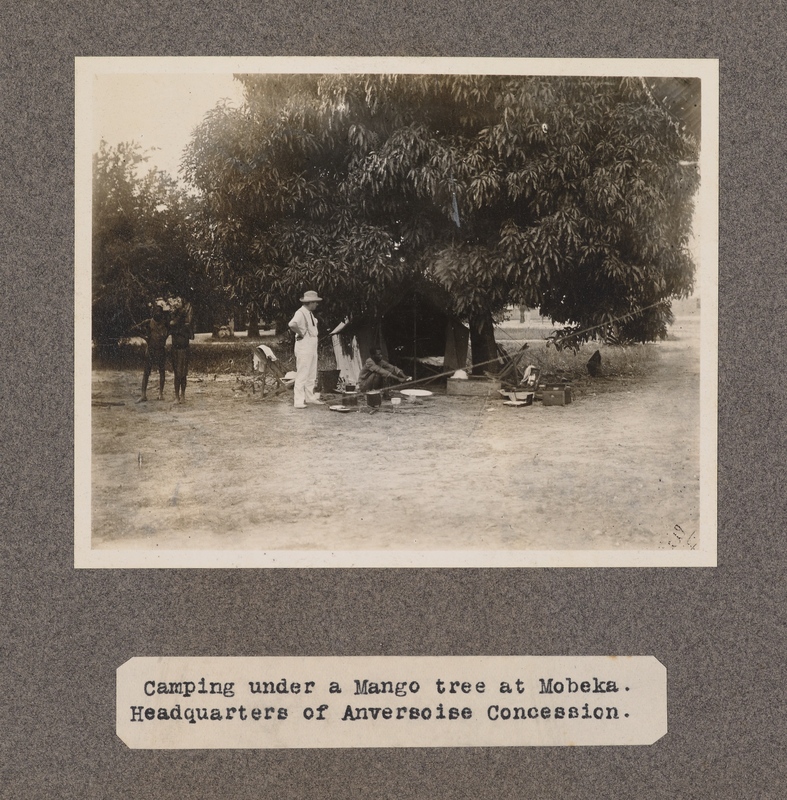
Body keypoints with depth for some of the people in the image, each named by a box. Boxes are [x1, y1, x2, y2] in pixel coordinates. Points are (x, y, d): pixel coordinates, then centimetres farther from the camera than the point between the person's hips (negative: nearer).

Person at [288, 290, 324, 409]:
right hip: (303, 347, -10)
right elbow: (292, 325, -34)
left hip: (312, 347, 10)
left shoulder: (310, 313, 15)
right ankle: (299, 401, -6)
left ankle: (310, 397, 24)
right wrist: (300, 334, -21)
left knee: (312, 375, 15)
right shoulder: (300, 313, -16)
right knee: (302, 375, -8)